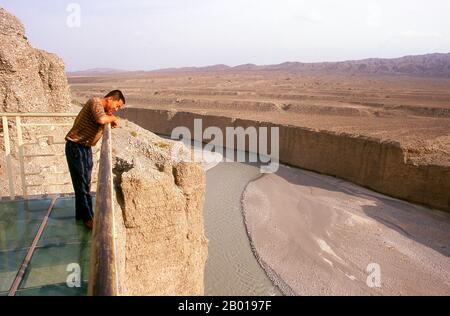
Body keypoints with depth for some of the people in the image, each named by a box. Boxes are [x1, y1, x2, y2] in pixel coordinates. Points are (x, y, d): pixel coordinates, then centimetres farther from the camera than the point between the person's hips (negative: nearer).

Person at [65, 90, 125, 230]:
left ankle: (81, 214, 29)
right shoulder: (95, 102, -17)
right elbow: (101, 119, -33)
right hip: (76, 147, -10)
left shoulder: (103, 109, 13)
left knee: (84, 182, 16)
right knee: (83, 183, -3)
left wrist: (111, 118, 0)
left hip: (85, 147, 10)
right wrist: (112, 118, -16)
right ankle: (88, 218, 5)